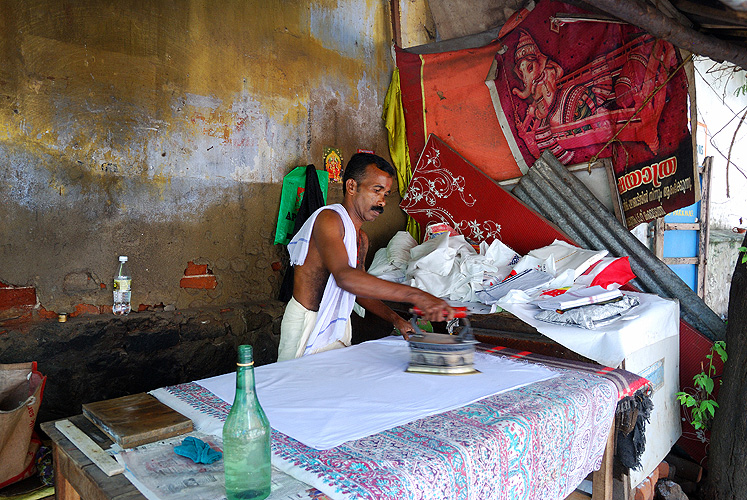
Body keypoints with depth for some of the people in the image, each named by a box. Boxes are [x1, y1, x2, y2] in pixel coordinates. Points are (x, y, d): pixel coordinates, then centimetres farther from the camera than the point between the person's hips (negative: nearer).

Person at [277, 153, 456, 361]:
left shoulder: (361, 238, 13)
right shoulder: (328, 218, -17)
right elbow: (344, 277, -33)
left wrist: (395, 319, 4)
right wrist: (414, 295, -39)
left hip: (338, 328, 8)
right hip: (307, 327, -8)